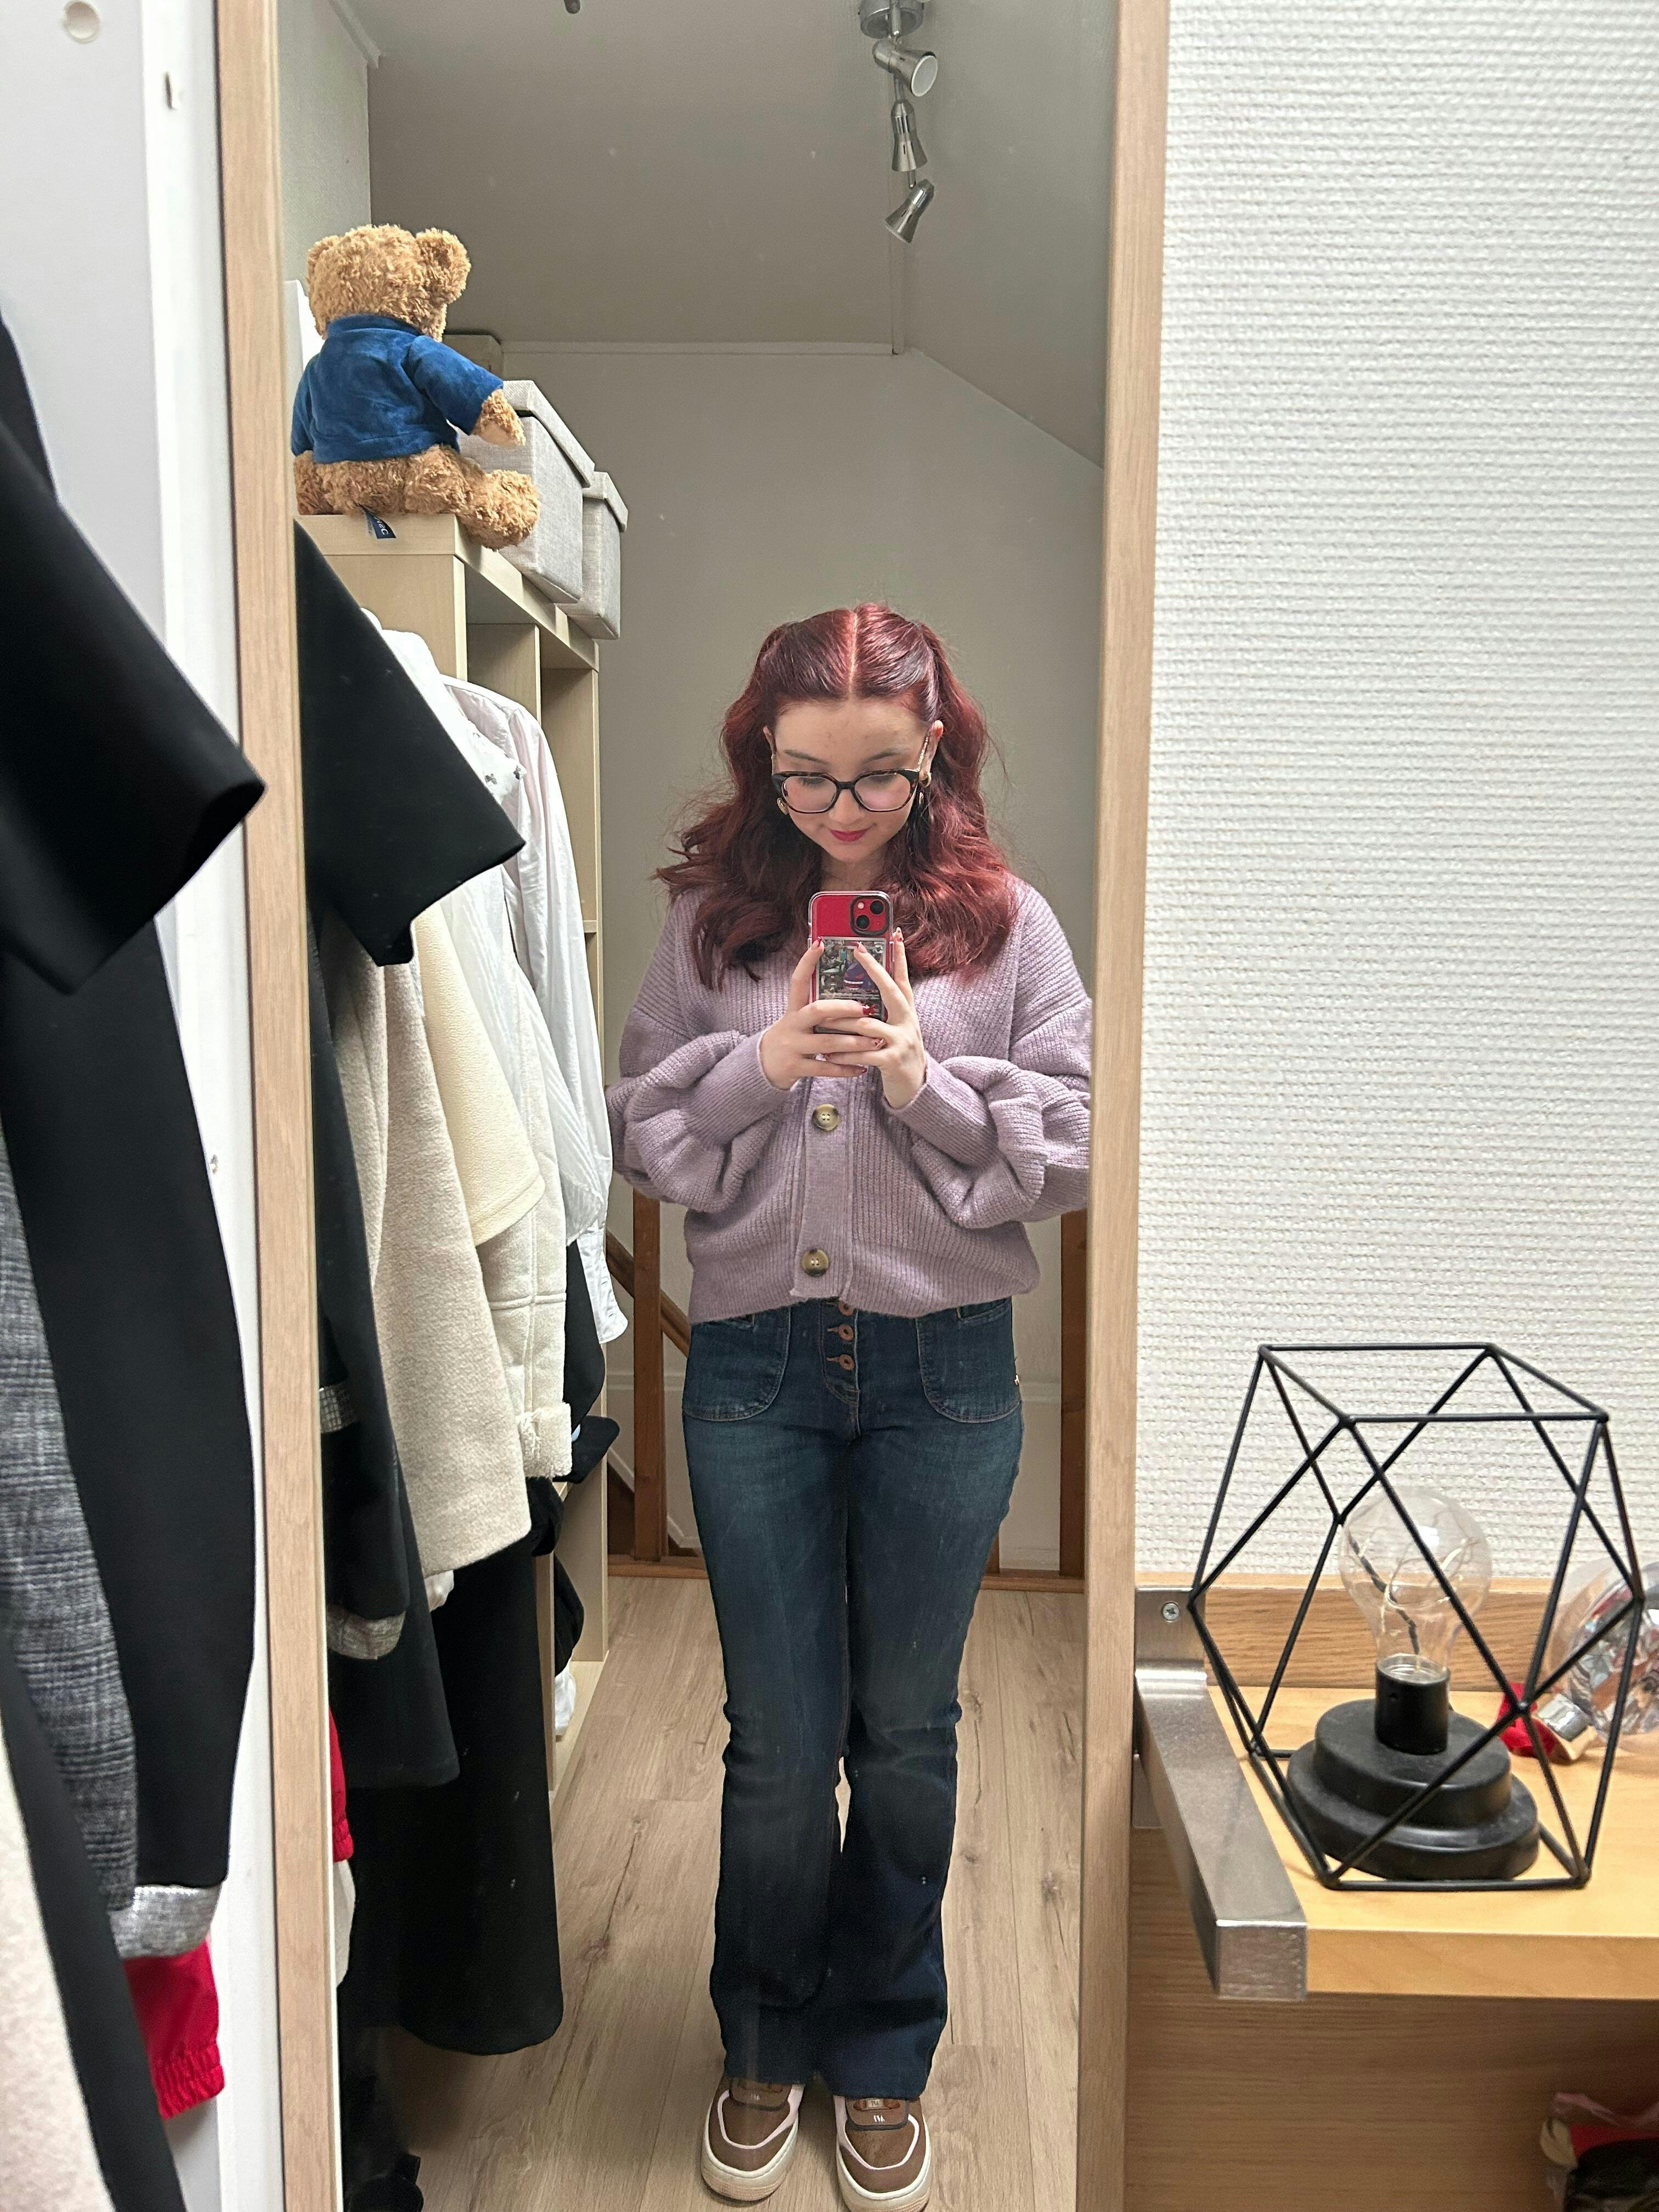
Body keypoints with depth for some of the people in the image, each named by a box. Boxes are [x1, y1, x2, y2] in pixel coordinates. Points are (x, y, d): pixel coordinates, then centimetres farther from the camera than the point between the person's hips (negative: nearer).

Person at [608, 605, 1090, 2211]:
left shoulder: (1007, 923, -1)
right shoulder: (713, 918, 3)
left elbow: (1071, 1152, -3)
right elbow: (638, 1132, 1)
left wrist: (927, 1081, -18)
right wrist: (761, 1063, -16)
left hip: (944, 1368, 0)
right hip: (753, 1366, 1)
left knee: (907, 1732, 15)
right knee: (779, 1740, 12)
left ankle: (883, 2061, 39)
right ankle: (765, 2049, 39)